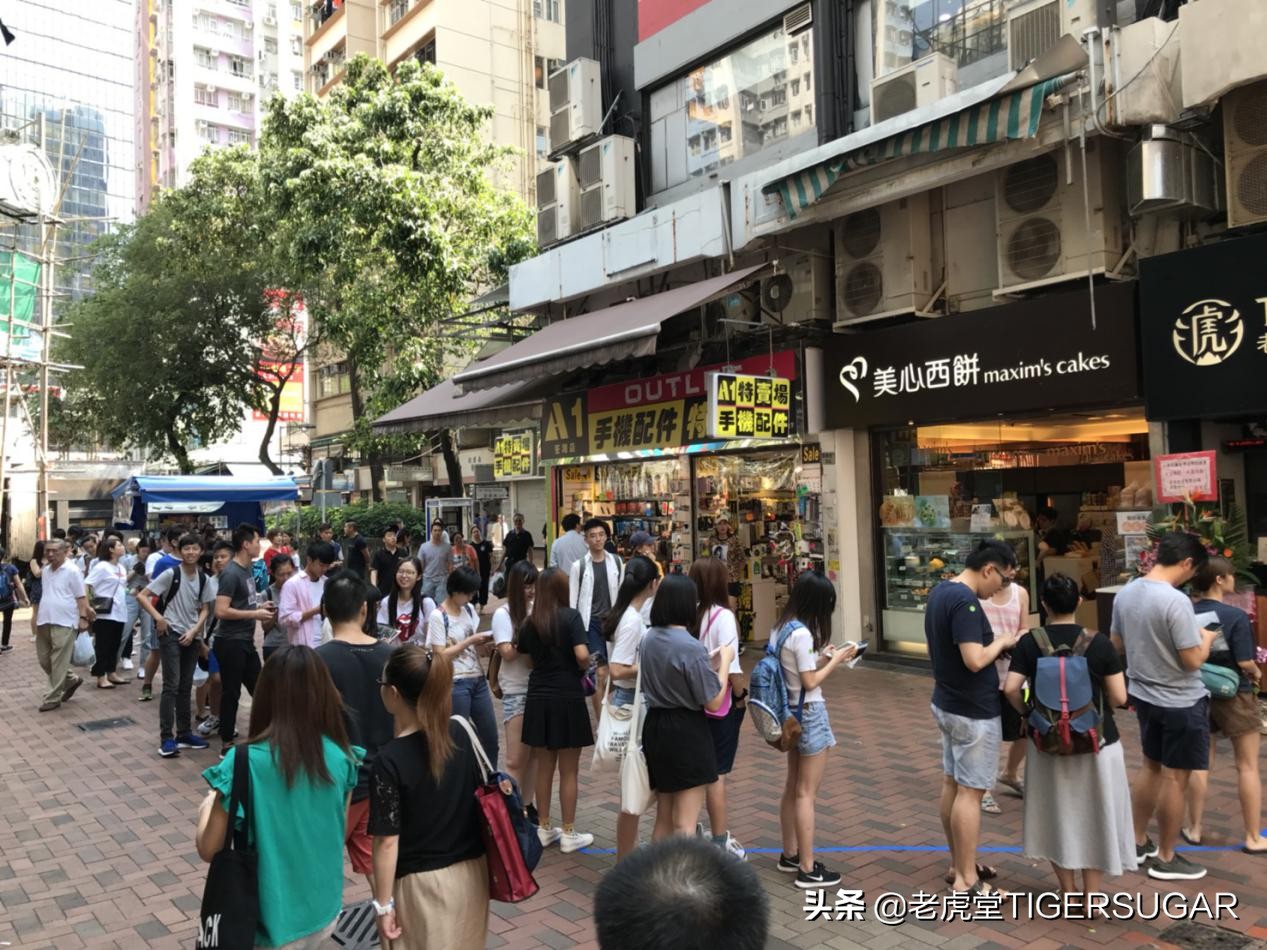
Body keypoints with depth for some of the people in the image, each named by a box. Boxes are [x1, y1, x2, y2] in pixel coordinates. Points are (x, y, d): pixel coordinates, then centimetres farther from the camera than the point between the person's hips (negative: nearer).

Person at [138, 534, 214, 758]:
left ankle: (184, 733, 21)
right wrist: (158, 617, -17)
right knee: (171, 686, -8)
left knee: (186, 687, 12)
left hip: (191, 637, 5)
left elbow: (205, 609, 9)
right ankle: (166, 738, -4)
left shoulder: (204, 579, 4)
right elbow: (141, 596, -8)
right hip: (171, 634, -5)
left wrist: (194, 631, -5)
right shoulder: (171, 574, -9)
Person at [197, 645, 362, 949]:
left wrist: (208, 807, 8)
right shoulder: (341, 758, -10)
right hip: (324, 915, 3)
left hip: (272, 923, -3)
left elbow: (208, 850, -10)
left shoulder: (245, 763, -21)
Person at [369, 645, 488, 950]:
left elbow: (388, 842, -16)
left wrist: (384, 904, -6)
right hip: (472, 873, 5)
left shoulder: (390, 760, -20)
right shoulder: (462, 733, -5)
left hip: (423, 884, -5)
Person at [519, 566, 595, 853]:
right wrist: (584, 667, 0)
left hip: (539, 698, 4)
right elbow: (582, 656, -21)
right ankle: (568, 834, 14)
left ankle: (544, 829, 25)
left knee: (544, 768, 15)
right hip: (568, 697, -4)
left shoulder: (531, 622, 1)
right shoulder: (571, 616, -12)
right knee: (569, 771, 6)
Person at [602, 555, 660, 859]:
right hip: (632, 705, -9)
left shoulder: (628, 615, 6)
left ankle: (630, 847, 33)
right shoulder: (633, 621, -21)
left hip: (636, 702, 9)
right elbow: (617, 671, -25)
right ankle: (625, 859, 13)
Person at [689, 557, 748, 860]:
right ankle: (720, 842, 15)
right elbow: (731, 667, -18)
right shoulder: (723, 616, -17)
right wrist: (740, 696, -4)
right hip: (720, 703, -5)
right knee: (717, 774, 5)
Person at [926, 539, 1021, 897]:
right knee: (970, 791, -2)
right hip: (973, 711, -10)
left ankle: (959, 864, 27)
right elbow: (975, 660, -29)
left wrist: (994, 643, 8)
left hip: (947, 703, 10)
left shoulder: (940, 591, 7)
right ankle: (966, 881, 5)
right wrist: (1002, 642, -12)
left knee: (952, 784, 15)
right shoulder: (964, 601, -24)